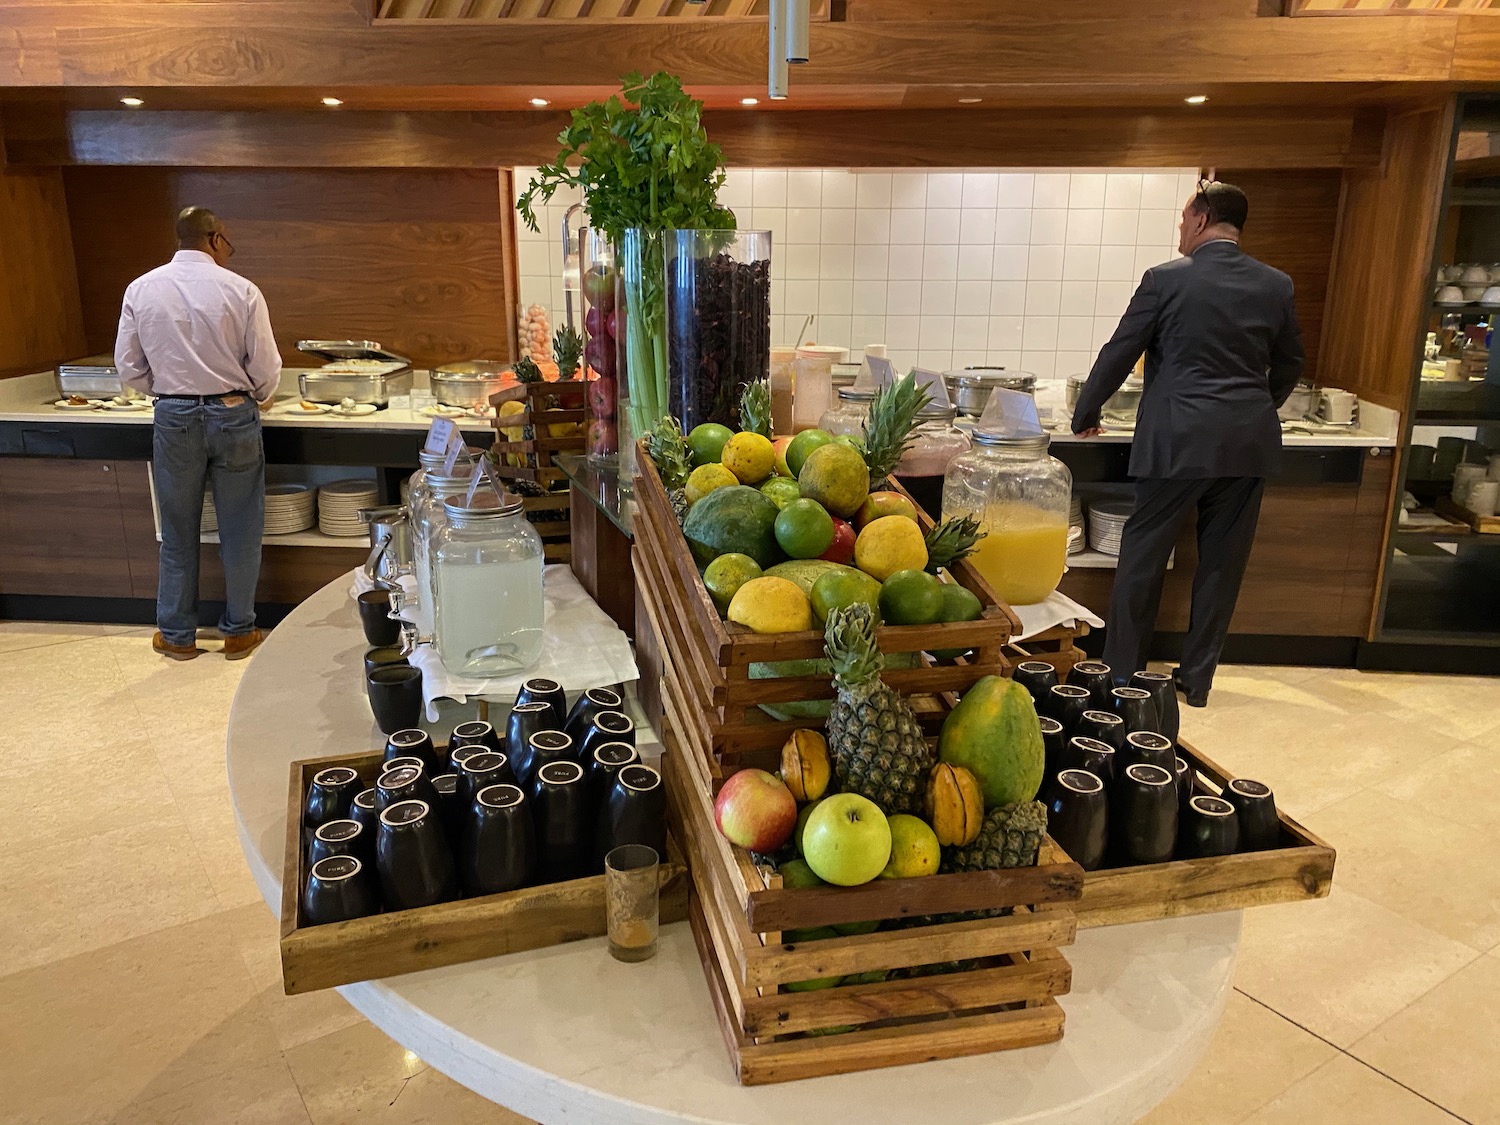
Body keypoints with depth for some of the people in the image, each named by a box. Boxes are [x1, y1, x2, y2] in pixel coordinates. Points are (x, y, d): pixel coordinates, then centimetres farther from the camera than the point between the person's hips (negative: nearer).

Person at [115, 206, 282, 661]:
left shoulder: (141, 290, 0)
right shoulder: (240, 290, -7)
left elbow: (129, 368, 2)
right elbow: (266, 368, -6)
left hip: (174, 419, 2)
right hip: (233, 415, -2)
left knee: (178, 534, 14)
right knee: (239, 533, 10)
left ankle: (177, 635, 24)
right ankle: (239, 631, 20)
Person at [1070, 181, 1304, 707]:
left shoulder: (1166, 279, -5)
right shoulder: (1276, 285, 7)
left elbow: (1119, 353, -1)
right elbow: (1289, 366, 16)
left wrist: (1085, 415, 12)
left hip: (1178, 441, -4)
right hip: (1250, 445, 4)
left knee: (1143, 556, 7)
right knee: (1222, 561, 12)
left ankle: (1121, 671, 13)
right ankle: (1196, 678, 21)